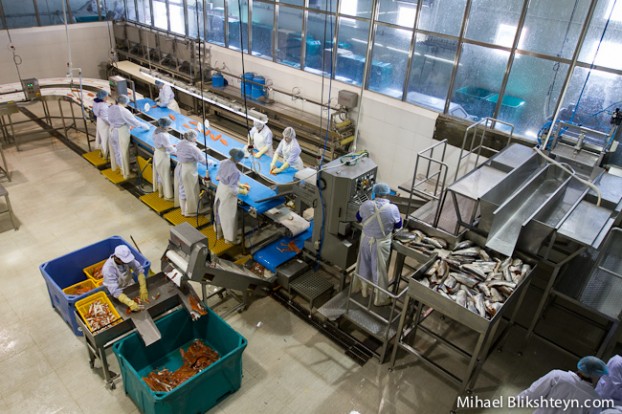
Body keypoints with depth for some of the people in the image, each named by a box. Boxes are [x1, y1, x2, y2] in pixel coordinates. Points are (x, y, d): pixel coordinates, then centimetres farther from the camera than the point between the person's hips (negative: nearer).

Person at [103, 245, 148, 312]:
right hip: (118, 289, -4)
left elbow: (139, 270, -19)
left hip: (129, 283, 4)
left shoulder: (127, 258, -25)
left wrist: (143, 289, -32)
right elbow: (115, 291, -39)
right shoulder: (108, 269, -36)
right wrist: (130, 303, -50)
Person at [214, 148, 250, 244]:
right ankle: (230, 238, 32)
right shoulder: (235, 171, -32)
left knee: (219, 212, 26)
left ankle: (219, 232, 47)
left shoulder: (223, 163, -8)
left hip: (220, 189, 8)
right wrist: (242, 191, -7)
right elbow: (232, 189, -26)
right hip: (228, 194, -8)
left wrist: (240, 185, 8)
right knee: (229, 216, 13)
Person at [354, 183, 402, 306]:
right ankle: (379, 299, 24)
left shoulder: (366, 205, -13)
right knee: (379, 269, 11)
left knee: (365, 265, 22)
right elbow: (398, 225, -3)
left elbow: (358, 218, 6)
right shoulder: (392, 208, -20)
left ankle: (364, 289, 41)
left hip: (366, 240, 3)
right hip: (381, 243, -3)